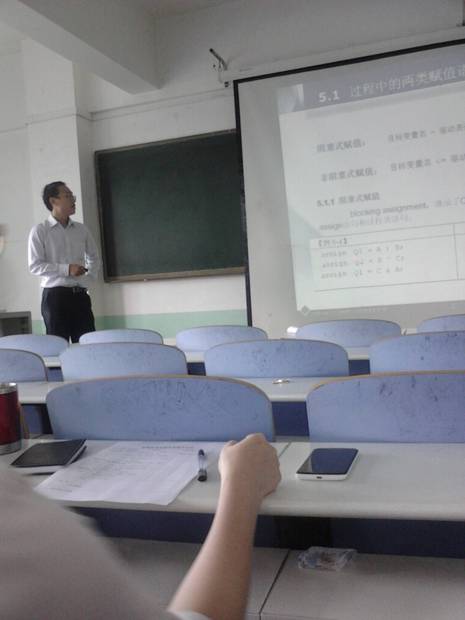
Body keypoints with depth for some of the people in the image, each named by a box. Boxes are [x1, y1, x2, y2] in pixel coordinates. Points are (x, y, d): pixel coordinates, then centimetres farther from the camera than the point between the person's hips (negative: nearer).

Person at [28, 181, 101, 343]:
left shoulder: (81, 229, 11)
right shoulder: (40, 231, -2)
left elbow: (94, 257, 25)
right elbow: (35, 266, -9)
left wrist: (90, 276, 8)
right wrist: (67, 269, -17)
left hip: (80, 295, 4)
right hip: (55, 295, -4)